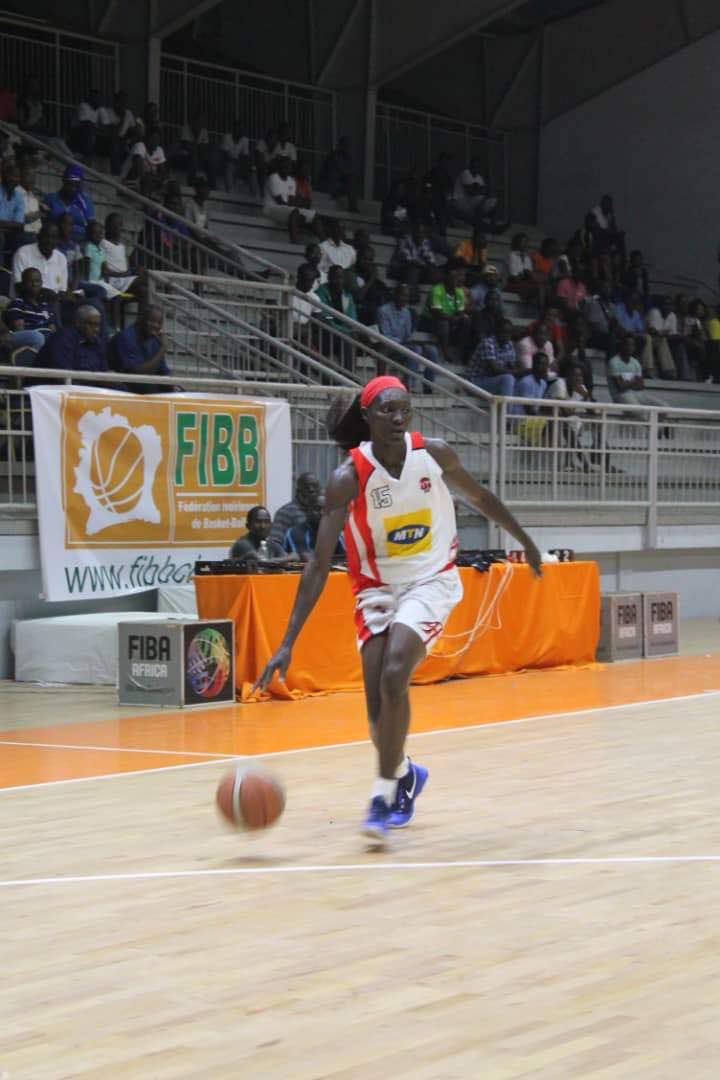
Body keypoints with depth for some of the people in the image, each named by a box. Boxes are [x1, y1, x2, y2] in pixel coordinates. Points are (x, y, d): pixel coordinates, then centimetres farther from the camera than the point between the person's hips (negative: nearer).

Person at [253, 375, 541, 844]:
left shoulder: (435, 454, -12)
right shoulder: (349, 477, -17)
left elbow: (479, 496, 10)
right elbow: (320, 564, -17)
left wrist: (525, 540, 21)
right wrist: (288, 643, -22)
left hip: (431, 581, -1)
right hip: (378, 588, 1)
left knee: (394, 675, -25)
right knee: (379, 710, -2)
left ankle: (384, 796, -14)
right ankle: (405, 774, 32)